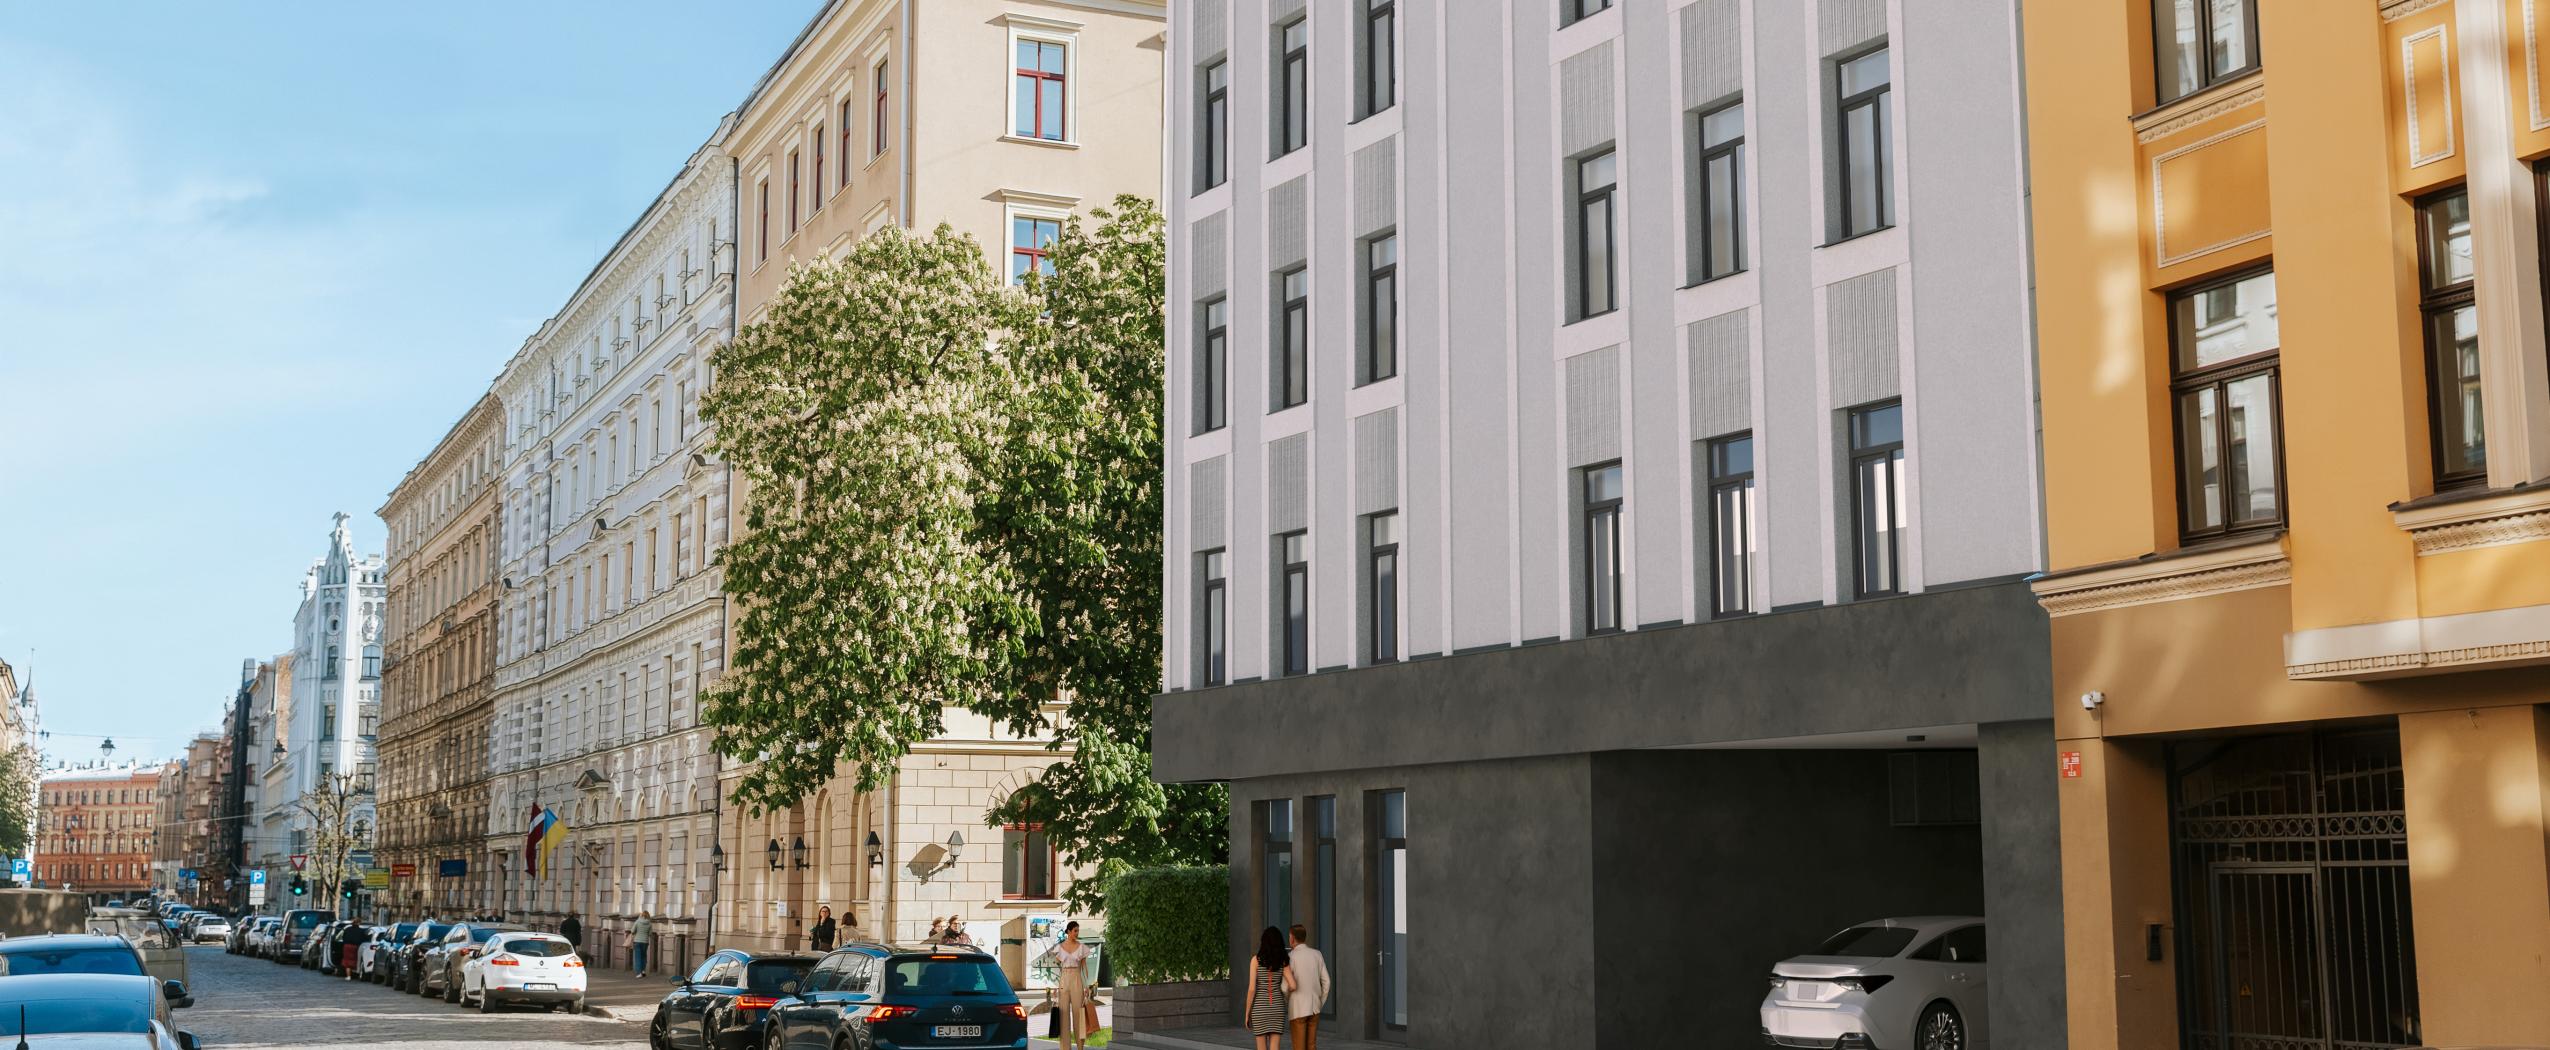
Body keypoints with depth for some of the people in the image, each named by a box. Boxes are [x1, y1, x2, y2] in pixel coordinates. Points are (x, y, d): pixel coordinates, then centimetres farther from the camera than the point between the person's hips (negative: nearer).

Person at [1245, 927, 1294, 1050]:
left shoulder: (1255, 959, -7)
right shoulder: (1283, 962, -1)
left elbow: (1252, 988, -11)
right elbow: (1293, 986, -10)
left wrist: (1247, 1013, -3)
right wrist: (1286, 993, 15)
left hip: (1260, 1008, -2)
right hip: (1276, 1008, 2)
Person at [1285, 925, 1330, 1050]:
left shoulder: (1290, 957, -13)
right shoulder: (1317, 954, 3)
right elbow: (1325, 982, 3)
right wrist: (1320, 1006, 13)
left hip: (1298, 1008, -5)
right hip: (1313, 1007, 5)